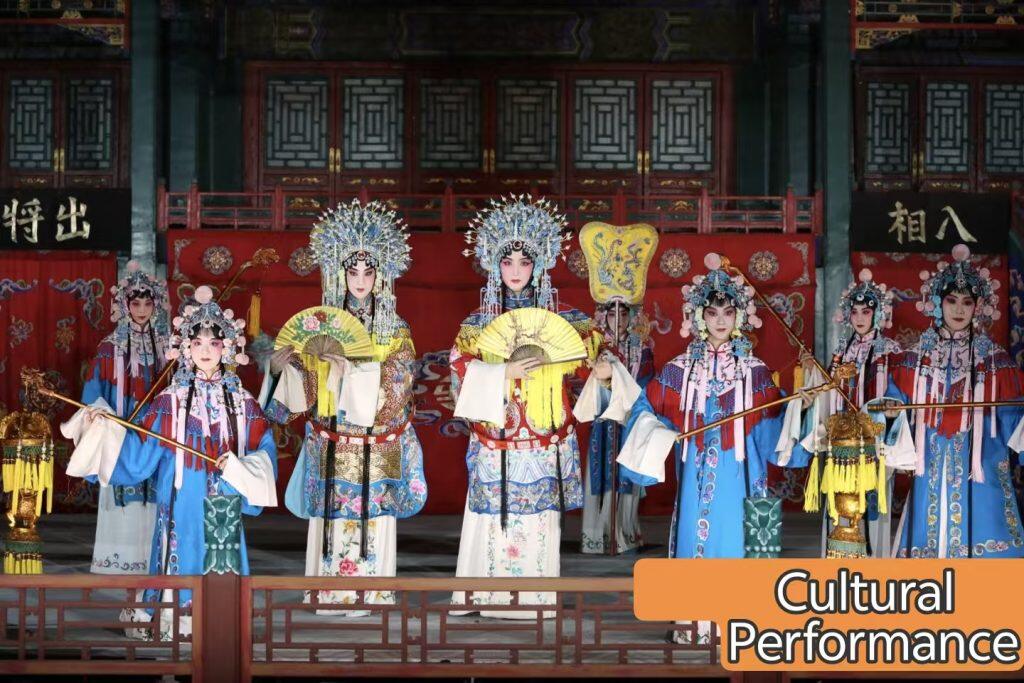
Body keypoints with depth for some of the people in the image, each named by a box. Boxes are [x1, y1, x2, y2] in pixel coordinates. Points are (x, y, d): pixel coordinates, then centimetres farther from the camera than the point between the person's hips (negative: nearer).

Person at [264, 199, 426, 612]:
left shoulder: (395, 329, 5)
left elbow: (400, 377, -8)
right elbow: (305, 384, 6)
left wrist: (351, 365, -20)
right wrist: (286, 362, -15)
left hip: (377, 447, -1)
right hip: (331, 443, 1)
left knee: (373, 517, -2)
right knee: (333, 516, 0)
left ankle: (368, 592, 6)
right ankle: (330, 593, 7)